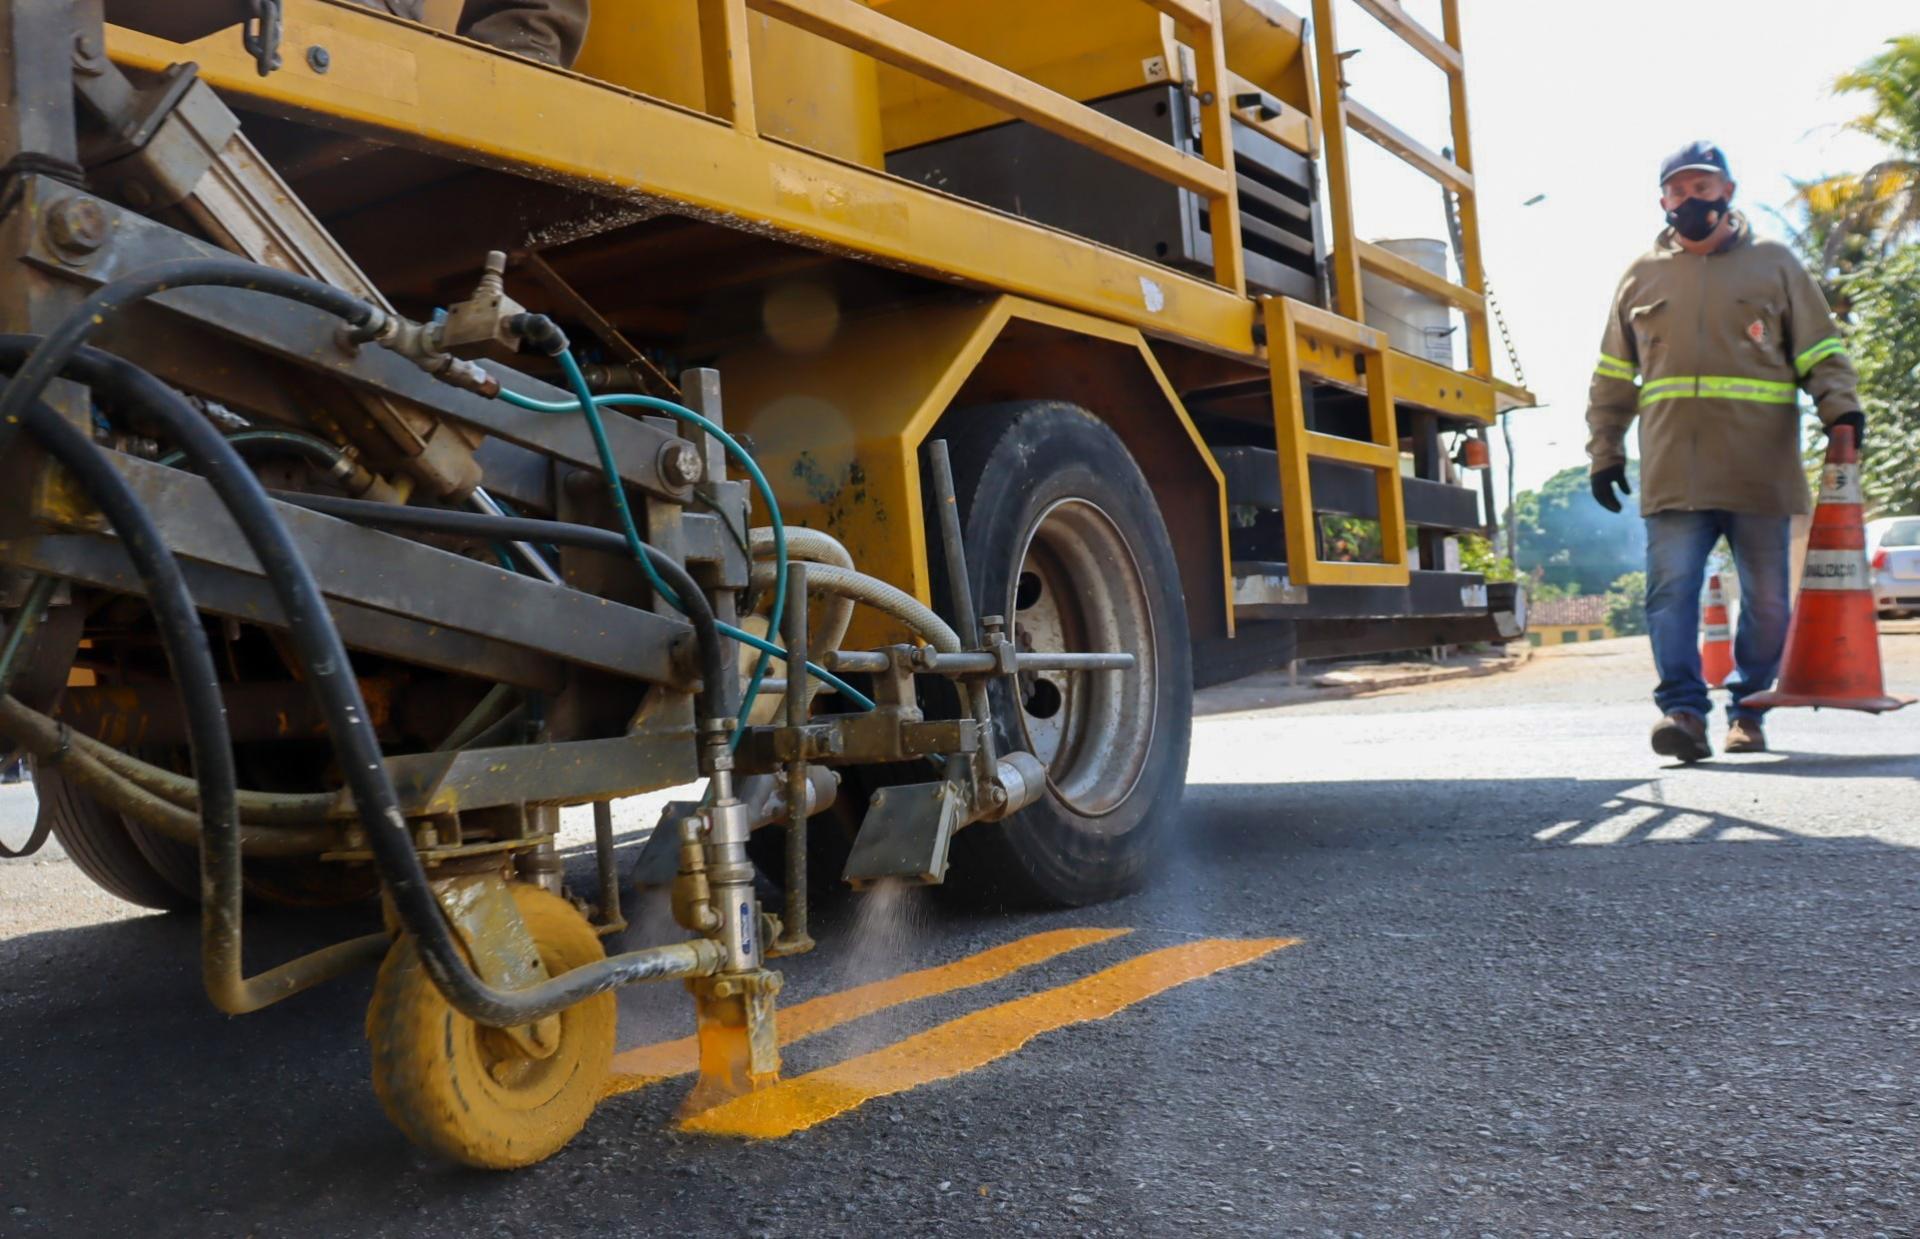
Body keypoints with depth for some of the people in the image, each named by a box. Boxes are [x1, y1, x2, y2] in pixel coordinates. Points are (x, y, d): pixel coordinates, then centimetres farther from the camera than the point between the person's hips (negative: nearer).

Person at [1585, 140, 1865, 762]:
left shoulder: (1774, 263, 11)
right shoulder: (1641, 275, 14)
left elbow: (1820, 350, 11)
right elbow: (1612, 378, 17)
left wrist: (1841, 407, -7)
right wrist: (1605, 450, 12)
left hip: (1761, 470, 0)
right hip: (1672, 472, 0)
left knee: (1766, 600, 4)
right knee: (1671, 589, -12)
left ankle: (1748, 709, 16)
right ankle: (1683, 709, -13)